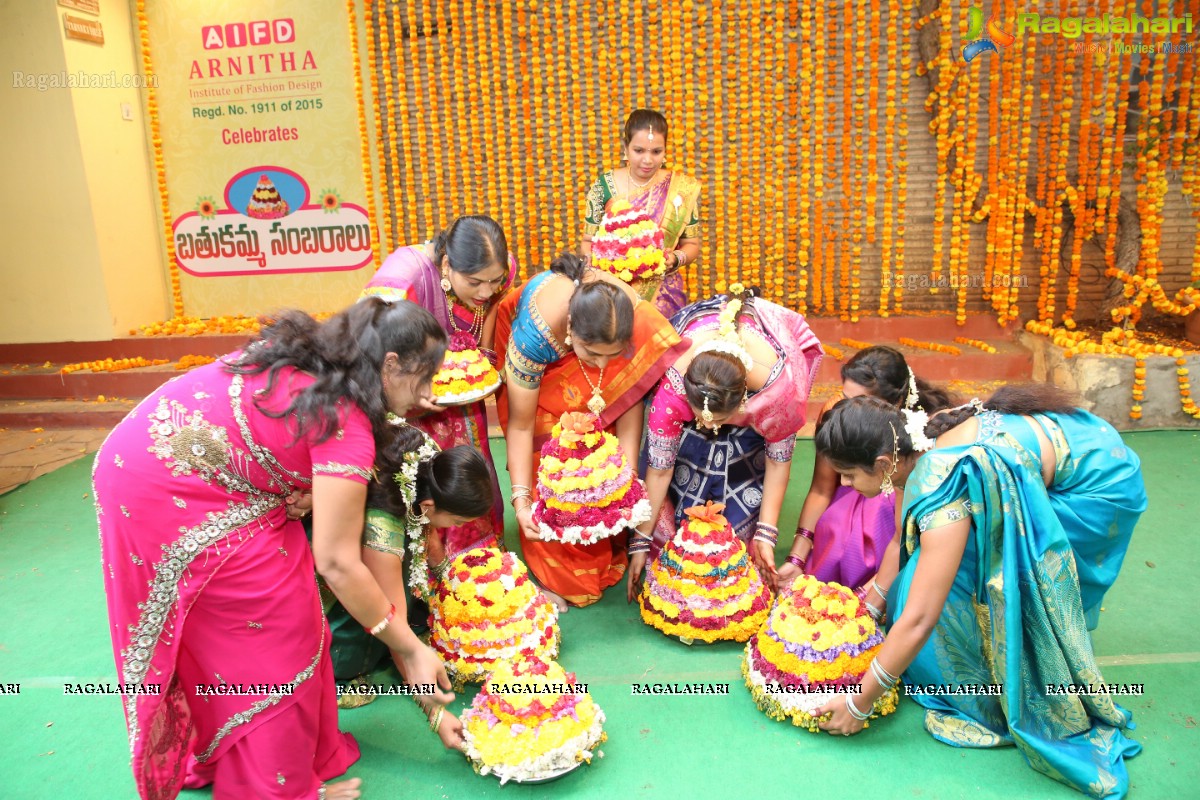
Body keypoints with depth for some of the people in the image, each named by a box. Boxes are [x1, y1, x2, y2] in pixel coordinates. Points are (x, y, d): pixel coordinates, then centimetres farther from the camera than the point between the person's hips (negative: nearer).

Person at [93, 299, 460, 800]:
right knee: (273, 632, 1)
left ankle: (213, 758, 40)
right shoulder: (346, 424, -24)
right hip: (173, 500, -9)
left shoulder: (311, 355, 1)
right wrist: (410, 650, -12)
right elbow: (338, 563, -21)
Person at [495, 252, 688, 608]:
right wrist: (521, 499, -33)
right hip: (540, 371, -2)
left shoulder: (637, 321, -37)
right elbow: (520, 425, -32)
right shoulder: (535, 332, -43)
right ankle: (553, 577, 10)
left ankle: (604, 562, 21)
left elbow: (630, 395, -24)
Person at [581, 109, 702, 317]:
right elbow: (587, 241, 9)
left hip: (661, 292, 0)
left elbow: (692, 245, 9)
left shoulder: (681, 189, 1)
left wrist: (676, 259, -12)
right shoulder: (604, 187, 1)